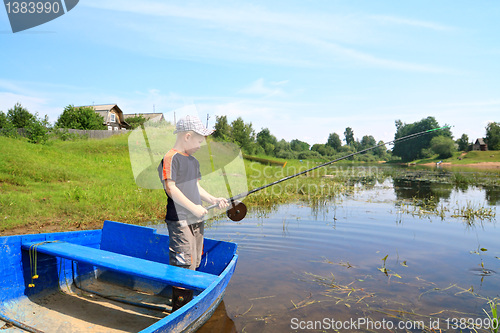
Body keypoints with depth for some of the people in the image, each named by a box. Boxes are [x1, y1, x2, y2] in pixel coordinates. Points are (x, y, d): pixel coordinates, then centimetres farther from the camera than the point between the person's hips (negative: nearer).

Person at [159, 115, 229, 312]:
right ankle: (179, 310, 9)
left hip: (196, 219, 9)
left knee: (193, 263, 15)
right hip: (179, 221, -9)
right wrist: (193, 207, -19)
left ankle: (188, 304, 29)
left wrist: (213, 200, 8)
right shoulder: (171, 158, -11)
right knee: (183, 265, -5)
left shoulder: (193, 160, 17)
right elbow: (171, 188, -19)